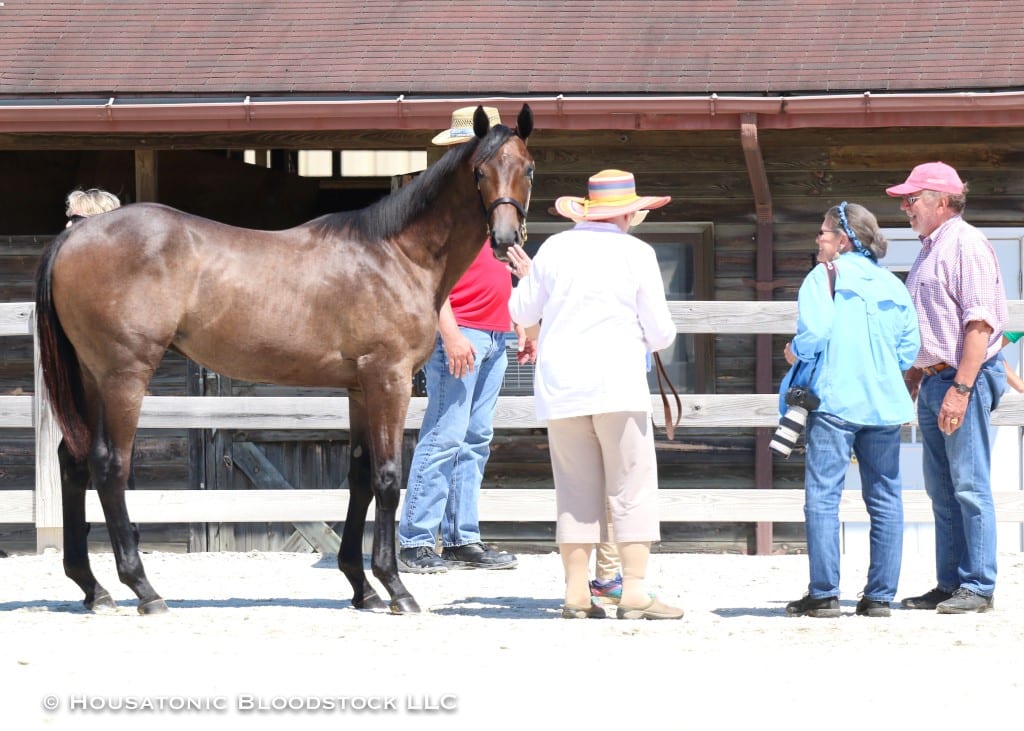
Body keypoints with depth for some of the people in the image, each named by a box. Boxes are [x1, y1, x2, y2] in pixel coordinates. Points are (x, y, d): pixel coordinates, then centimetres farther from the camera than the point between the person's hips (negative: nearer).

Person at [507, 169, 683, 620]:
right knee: (632, 489, 0)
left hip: (559, 385, 3)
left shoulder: (554, 249, 5)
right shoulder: (636, 254, -2)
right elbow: (661, 334, -1)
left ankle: (576, 594, 5)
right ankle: (634, 592, -7)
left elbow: (522, 314, 14)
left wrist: (527, 279, 34)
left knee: (576, 491, 8)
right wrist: (652, 338, 23)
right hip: (617, 381, -3)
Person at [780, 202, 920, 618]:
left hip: (834, 399, -5)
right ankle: (880, 596, 6)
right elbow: (910, 346, 8)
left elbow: (814, 331, -16)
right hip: (884, 404, 5)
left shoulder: (825, 276, -2)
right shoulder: (892, 284, 12)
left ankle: (824, 595, -8)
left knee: (823, 495, -4)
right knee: (886, 498, 7)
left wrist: (795, 352, 4)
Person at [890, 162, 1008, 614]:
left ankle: (978, 587, -6)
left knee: (969, 485, -8)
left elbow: (980, 322, -18)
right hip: (933, 381, 10)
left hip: (964, 378, -10)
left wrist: (960, 389, -23)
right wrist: (912, 382, 23)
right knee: (942, 491, 11)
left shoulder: (966, 244, -11)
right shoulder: (929, 249, 19)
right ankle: (949, 584, 16)